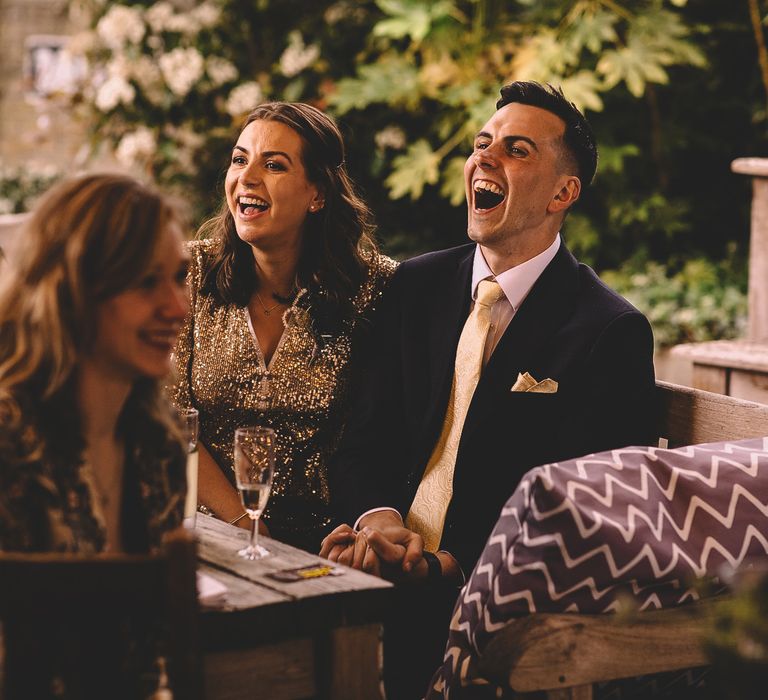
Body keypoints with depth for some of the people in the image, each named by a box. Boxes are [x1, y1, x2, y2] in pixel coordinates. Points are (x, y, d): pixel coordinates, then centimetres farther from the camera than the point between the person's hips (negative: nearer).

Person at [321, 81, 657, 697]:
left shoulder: (612, 332, -5)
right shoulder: (417, 286, 14)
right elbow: (364, 445, 12)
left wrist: (448, 565, -19)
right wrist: (377, 520, -10)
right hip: (388, 576, 6)